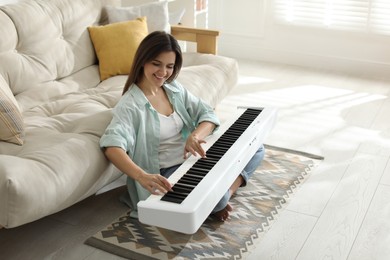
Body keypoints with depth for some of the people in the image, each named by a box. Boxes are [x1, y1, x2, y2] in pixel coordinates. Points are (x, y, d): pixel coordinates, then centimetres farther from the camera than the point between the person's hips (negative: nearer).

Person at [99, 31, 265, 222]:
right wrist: (142, 177, -51)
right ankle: (221, 197, -1)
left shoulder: (174, 89, 6)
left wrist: (195, 136, -23)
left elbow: (208, 115, 1)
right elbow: (112, 146, -33)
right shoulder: (130, 105, -17)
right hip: (165, 174, -7)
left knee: (255, 150, 4)